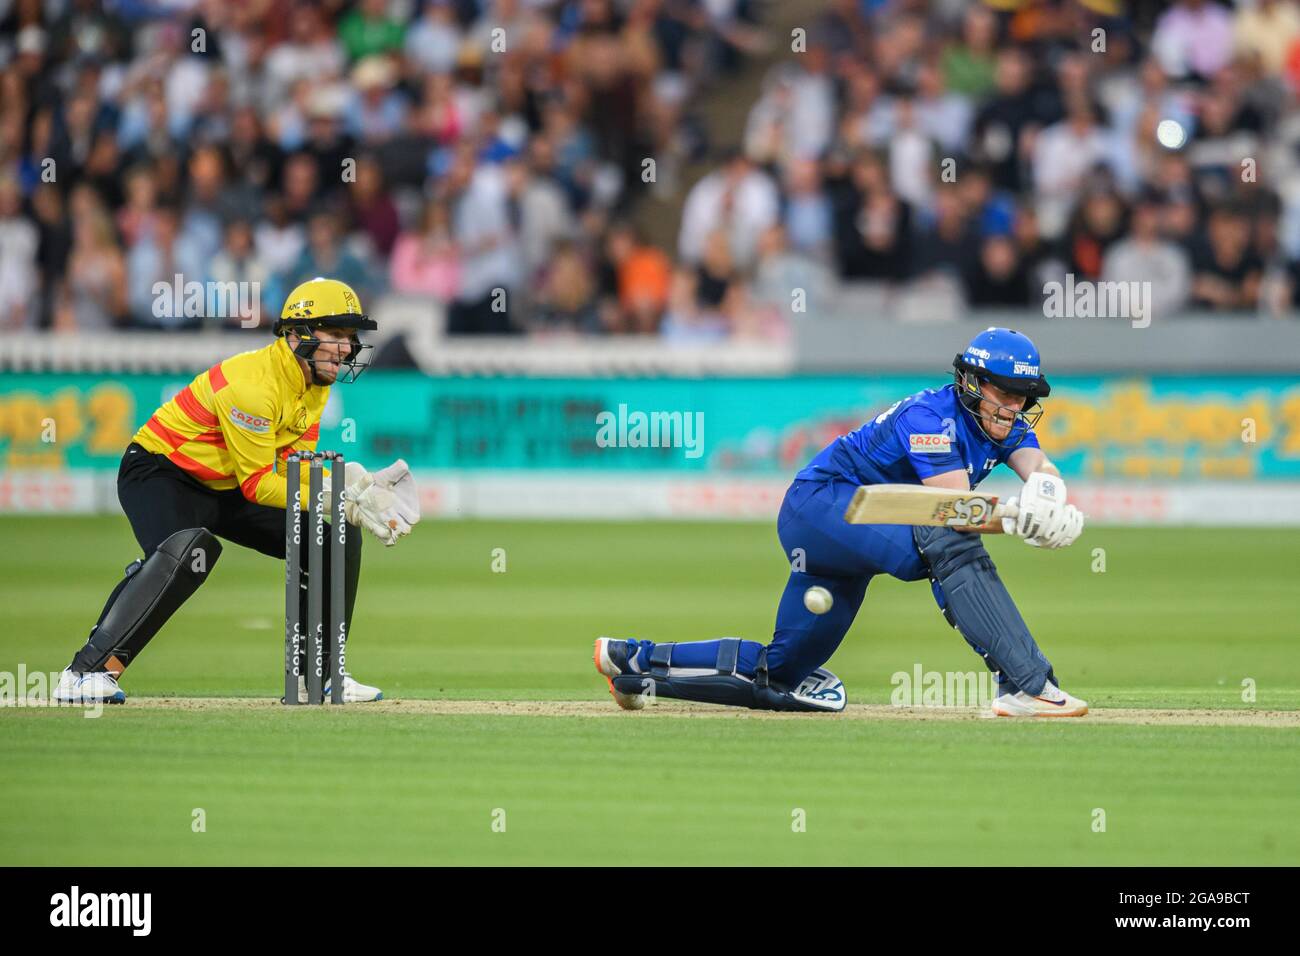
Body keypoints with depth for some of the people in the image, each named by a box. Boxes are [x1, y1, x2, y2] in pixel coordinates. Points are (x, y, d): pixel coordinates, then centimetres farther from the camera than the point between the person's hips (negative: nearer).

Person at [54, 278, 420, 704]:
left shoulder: (315, 381, -1)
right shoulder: (253, 383, -29)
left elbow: (295, 466, 1)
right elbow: (258, 485, -27)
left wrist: (354, 485, -16)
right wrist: (337, 499, -31)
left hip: (226, 488, 9)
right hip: (159, 473, -9)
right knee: (188, 550, -39)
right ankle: (88, 670, -37)